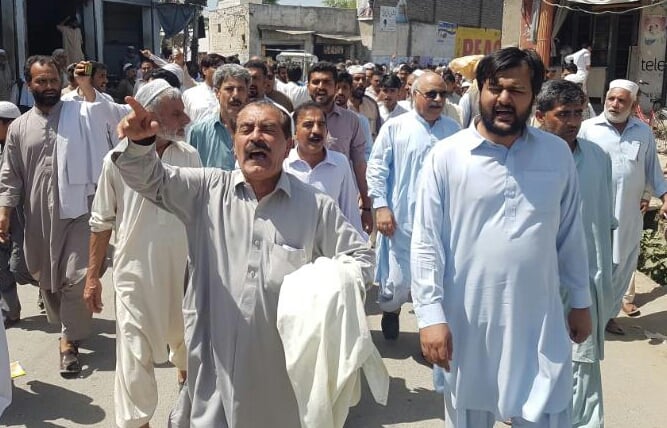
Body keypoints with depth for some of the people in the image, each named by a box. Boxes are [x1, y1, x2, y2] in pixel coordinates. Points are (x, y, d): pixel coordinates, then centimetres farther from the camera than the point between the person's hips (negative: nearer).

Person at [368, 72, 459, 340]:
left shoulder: (453, 130, 6)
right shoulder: (395, 127, -3)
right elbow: (376, 169, -2)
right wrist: (380, 207, -8)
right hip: (401, 220, -2)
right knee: (397, 280, 5)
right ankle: (390, 310, 38)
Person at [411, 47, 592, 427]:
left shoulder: (558, 154, 1)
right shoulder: (446, 157, -7)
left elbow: (570, 233, 9)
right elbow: (427, 242, -7)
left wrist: (580, 300, 12)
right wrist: (431, 314, -11)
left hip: (540, 323, 1)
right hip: (467, 321, -1)